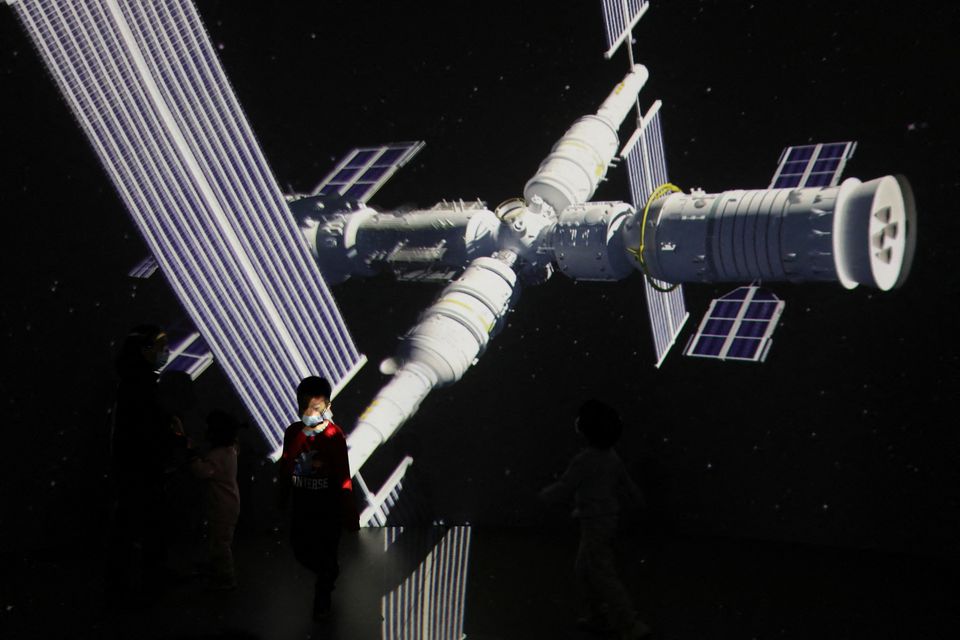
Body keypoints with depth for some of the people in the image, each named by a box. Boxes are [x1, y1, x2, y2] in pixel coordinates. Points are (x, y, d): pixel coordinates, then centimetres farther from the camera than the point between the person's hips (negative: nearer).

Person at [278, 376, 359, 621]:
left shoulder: (334, 436, -20)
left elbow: (343, 478, -18)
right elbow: (285, 469, 6)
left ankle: (322, 598, 36)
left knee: (327, 553, 10)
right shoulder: (292, 433, -8)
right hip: (302, 507, 5)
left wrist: (349, 516, -16)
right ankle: (330, 573, 48)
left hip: (328, 508, -4)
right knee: (301, 551, 17)